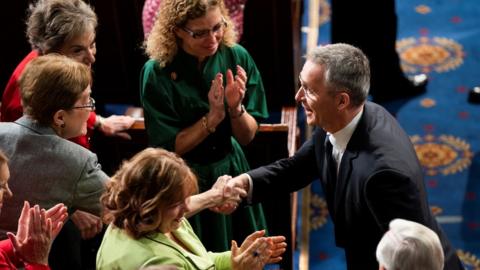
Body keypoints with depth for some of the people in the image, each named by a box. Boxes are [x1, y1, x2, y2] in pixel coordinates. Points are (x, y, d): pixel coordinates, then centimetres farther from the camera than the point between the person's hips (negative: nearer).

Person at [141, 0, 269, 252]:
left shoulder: (237, 57, -11)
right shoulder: (157, 72, -20)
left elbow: (247, 137, -6)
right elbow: (168, 148, -16)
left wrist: (236, 108, -26)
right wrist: (213, 117, -26)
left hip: (231, 172, 3)